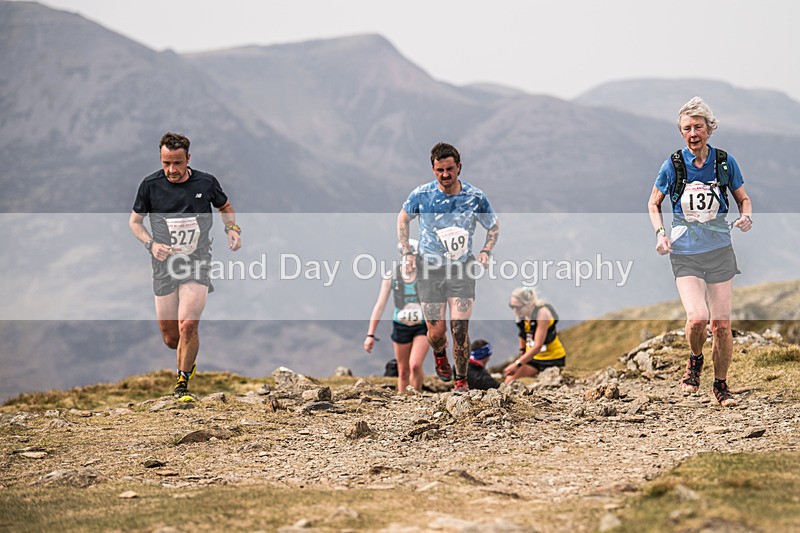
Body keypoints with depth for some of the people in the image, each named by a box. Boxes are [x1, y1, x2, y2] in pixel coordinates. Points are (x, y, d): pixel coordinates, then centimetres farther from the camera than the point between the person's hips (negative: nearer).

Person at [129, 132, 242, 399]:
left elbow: (225, 207, 18)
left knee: (187, 326, -19)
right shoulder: (151, 185, -4)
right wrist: (151, 244, -9)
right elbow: (134, 221, 9)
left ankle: (182, 383, 1)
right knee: (171, 339, 4)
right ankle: (188, 361, 40)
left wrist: (232, 229, -2)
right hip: (164, 266, 1)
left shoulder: (206, 182, -2)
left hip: (197, 266, -1)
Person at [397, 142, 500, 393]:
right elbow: (403, 218, 12)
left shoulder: (475, 196, -6)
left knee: (460, 329, -9)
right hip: (430, 268, 0)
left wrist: (486, 251, -5)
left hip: (462, 269, 0)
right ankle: (440, 355, 38)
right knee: (436, 333, 1)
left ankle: (461, 380, 11)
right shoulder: (421, 194, -7)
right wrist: (407, 252, 2)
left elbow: (494, 226, 11)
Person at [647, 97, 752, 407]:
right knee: (697, 318, -21)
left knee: (722, 324, 1)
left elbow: (743, 199, 13)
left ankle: (721, 386, 20)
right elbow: (654, 204, 11)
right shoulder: (673, 165, -3)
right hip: (685, 254, -1)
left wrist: (746, 217, -9)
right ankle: (695, 361, 11)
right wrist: (660, 233, -6)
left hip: (720, 251, 2)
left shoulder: (725, 162, 0)